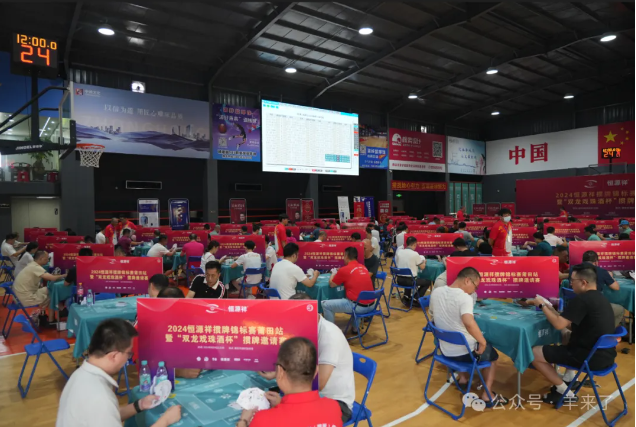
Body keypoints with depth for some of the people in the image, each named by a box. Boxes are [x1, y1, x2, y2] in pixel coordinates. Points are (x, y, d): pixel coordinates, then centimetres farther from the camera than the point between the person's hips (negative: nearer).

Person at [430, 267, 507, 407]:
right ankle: (487, 395, 20)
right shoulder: (464, 297, -24)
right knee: (491, 353, 24)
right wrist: (483, 342, -24)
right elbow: (469, 323, -40)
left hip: (444, 349, 6)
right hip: (464, 352, -6)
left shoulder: (436, 292, -4)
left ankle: (463, 378, 41)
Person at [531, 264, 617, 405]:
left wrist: (542, 306, -6)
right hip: (605, 354, 10)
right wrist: (550, 309, 11)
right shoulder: (600, 298, 12)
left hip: (591, 357, -10)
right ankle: (569, 379, 25)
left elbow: (559, 324, -20)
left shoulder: (581, 300, -19)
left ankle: (564, 391, 6)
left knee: (534, 353, -4)